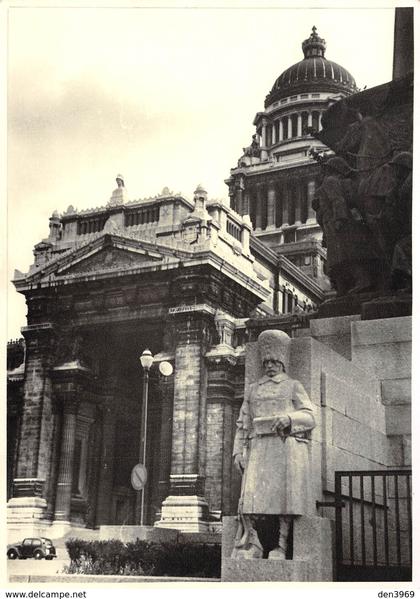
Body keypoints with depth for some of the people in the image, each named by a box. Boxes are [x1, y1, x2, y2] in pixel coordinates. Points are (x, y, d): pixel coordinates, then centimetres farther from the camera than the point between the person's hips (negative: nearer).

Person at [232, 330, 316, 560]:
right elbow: (243, 424, 20)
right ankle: (250, 545, -7)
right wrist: (238, 451, 7)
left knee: (285, 497, -8)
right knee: (250, 496, -11)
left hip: (286, 447, -2)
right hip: (259, 449, 2)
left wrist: (289, 418, -16)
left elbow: (309, 417, 4)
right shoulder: (253, 389, 23)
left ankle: (281, 547, -3)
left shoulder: (294, 386, 15)